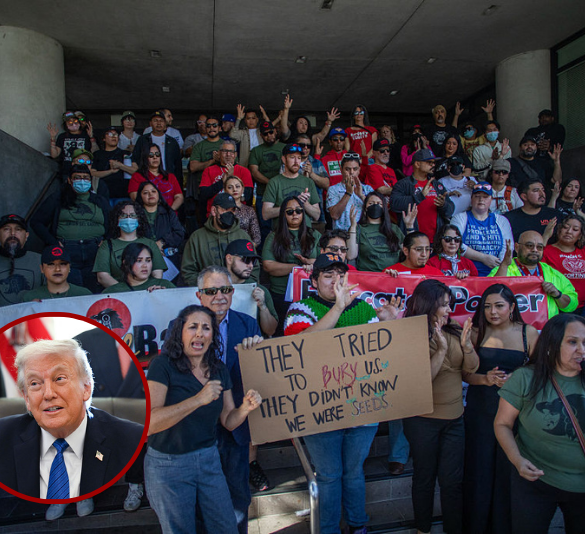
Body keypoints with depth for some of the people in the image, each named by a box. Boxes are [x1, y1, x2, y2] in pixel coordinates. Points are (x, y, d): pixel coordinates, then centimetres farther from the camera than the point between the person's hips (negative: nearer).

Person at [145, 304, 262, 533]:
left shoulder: (219, 370, 1)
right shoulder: (163, 365, -17)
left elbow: (228, 421, 6)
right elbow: (149, 423, -28)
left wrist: (245, 407, -16)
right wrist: (198, 400, -35)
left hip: (209, 460, 5)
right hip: (168, 465, -5)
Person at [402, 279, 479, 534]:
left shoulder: (454, 332, -2)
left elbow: (472, 369, 1)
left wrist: (466, 345, -17)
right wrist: (441, 349, -25)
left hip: (454, 417, 3)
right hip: (422, 419, -3)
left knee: (452, 480, 11)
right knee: (424, 477, 15)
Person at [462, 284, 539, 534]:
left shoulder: (529, 333, -1)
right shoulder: (476, 333, -1)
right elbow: (464, 373, 1)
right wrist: (485, 379, -18)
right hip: (480, 409, 1)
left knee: (508, 469, 6)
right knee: (479, 466, 7)